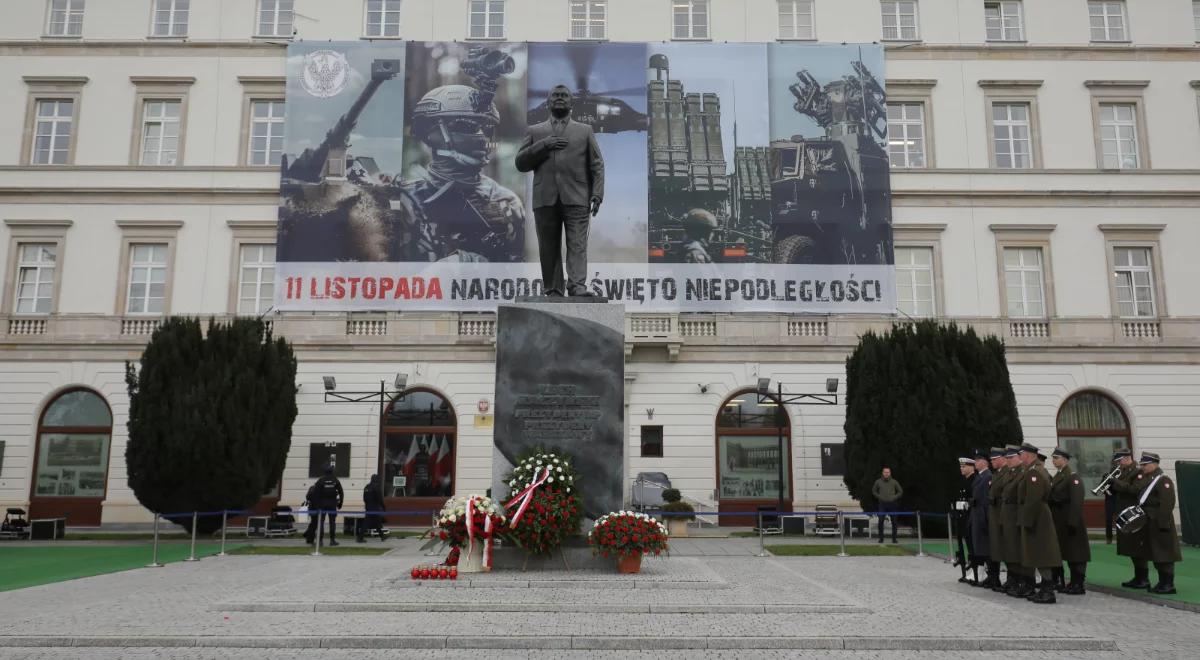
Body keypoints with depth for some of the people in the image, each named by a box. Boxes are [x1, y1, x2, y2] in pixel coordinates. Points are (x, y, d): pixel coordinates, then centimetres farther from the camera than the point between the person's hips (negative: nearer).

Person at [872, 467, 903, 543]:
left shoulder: (894, 482, 3)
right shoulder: (878, 482, 3)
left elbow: (900, 491, 11)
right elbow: (873, 491, 15)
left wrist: (894, 497, -2)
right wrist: (879, 497, 0)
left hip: (892, 504, 1)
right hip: (882, 504, 0)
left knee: (894, 522, 1)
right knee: (880, 521, -8)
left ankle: (894, 538, 10)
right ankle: (881, 538, 0)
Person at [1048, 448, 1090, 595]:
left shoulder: (1073, 477, -12)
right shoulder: (1056, 477, 15)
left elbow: (1076, 502, -19)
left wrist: (1072, 523, -23)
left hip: (1069, 521, -9)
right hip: (1057, 522, 9)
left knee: (1075, 554, -2)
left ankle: (1078, 585, 3)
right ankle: (1058, 582, 21)